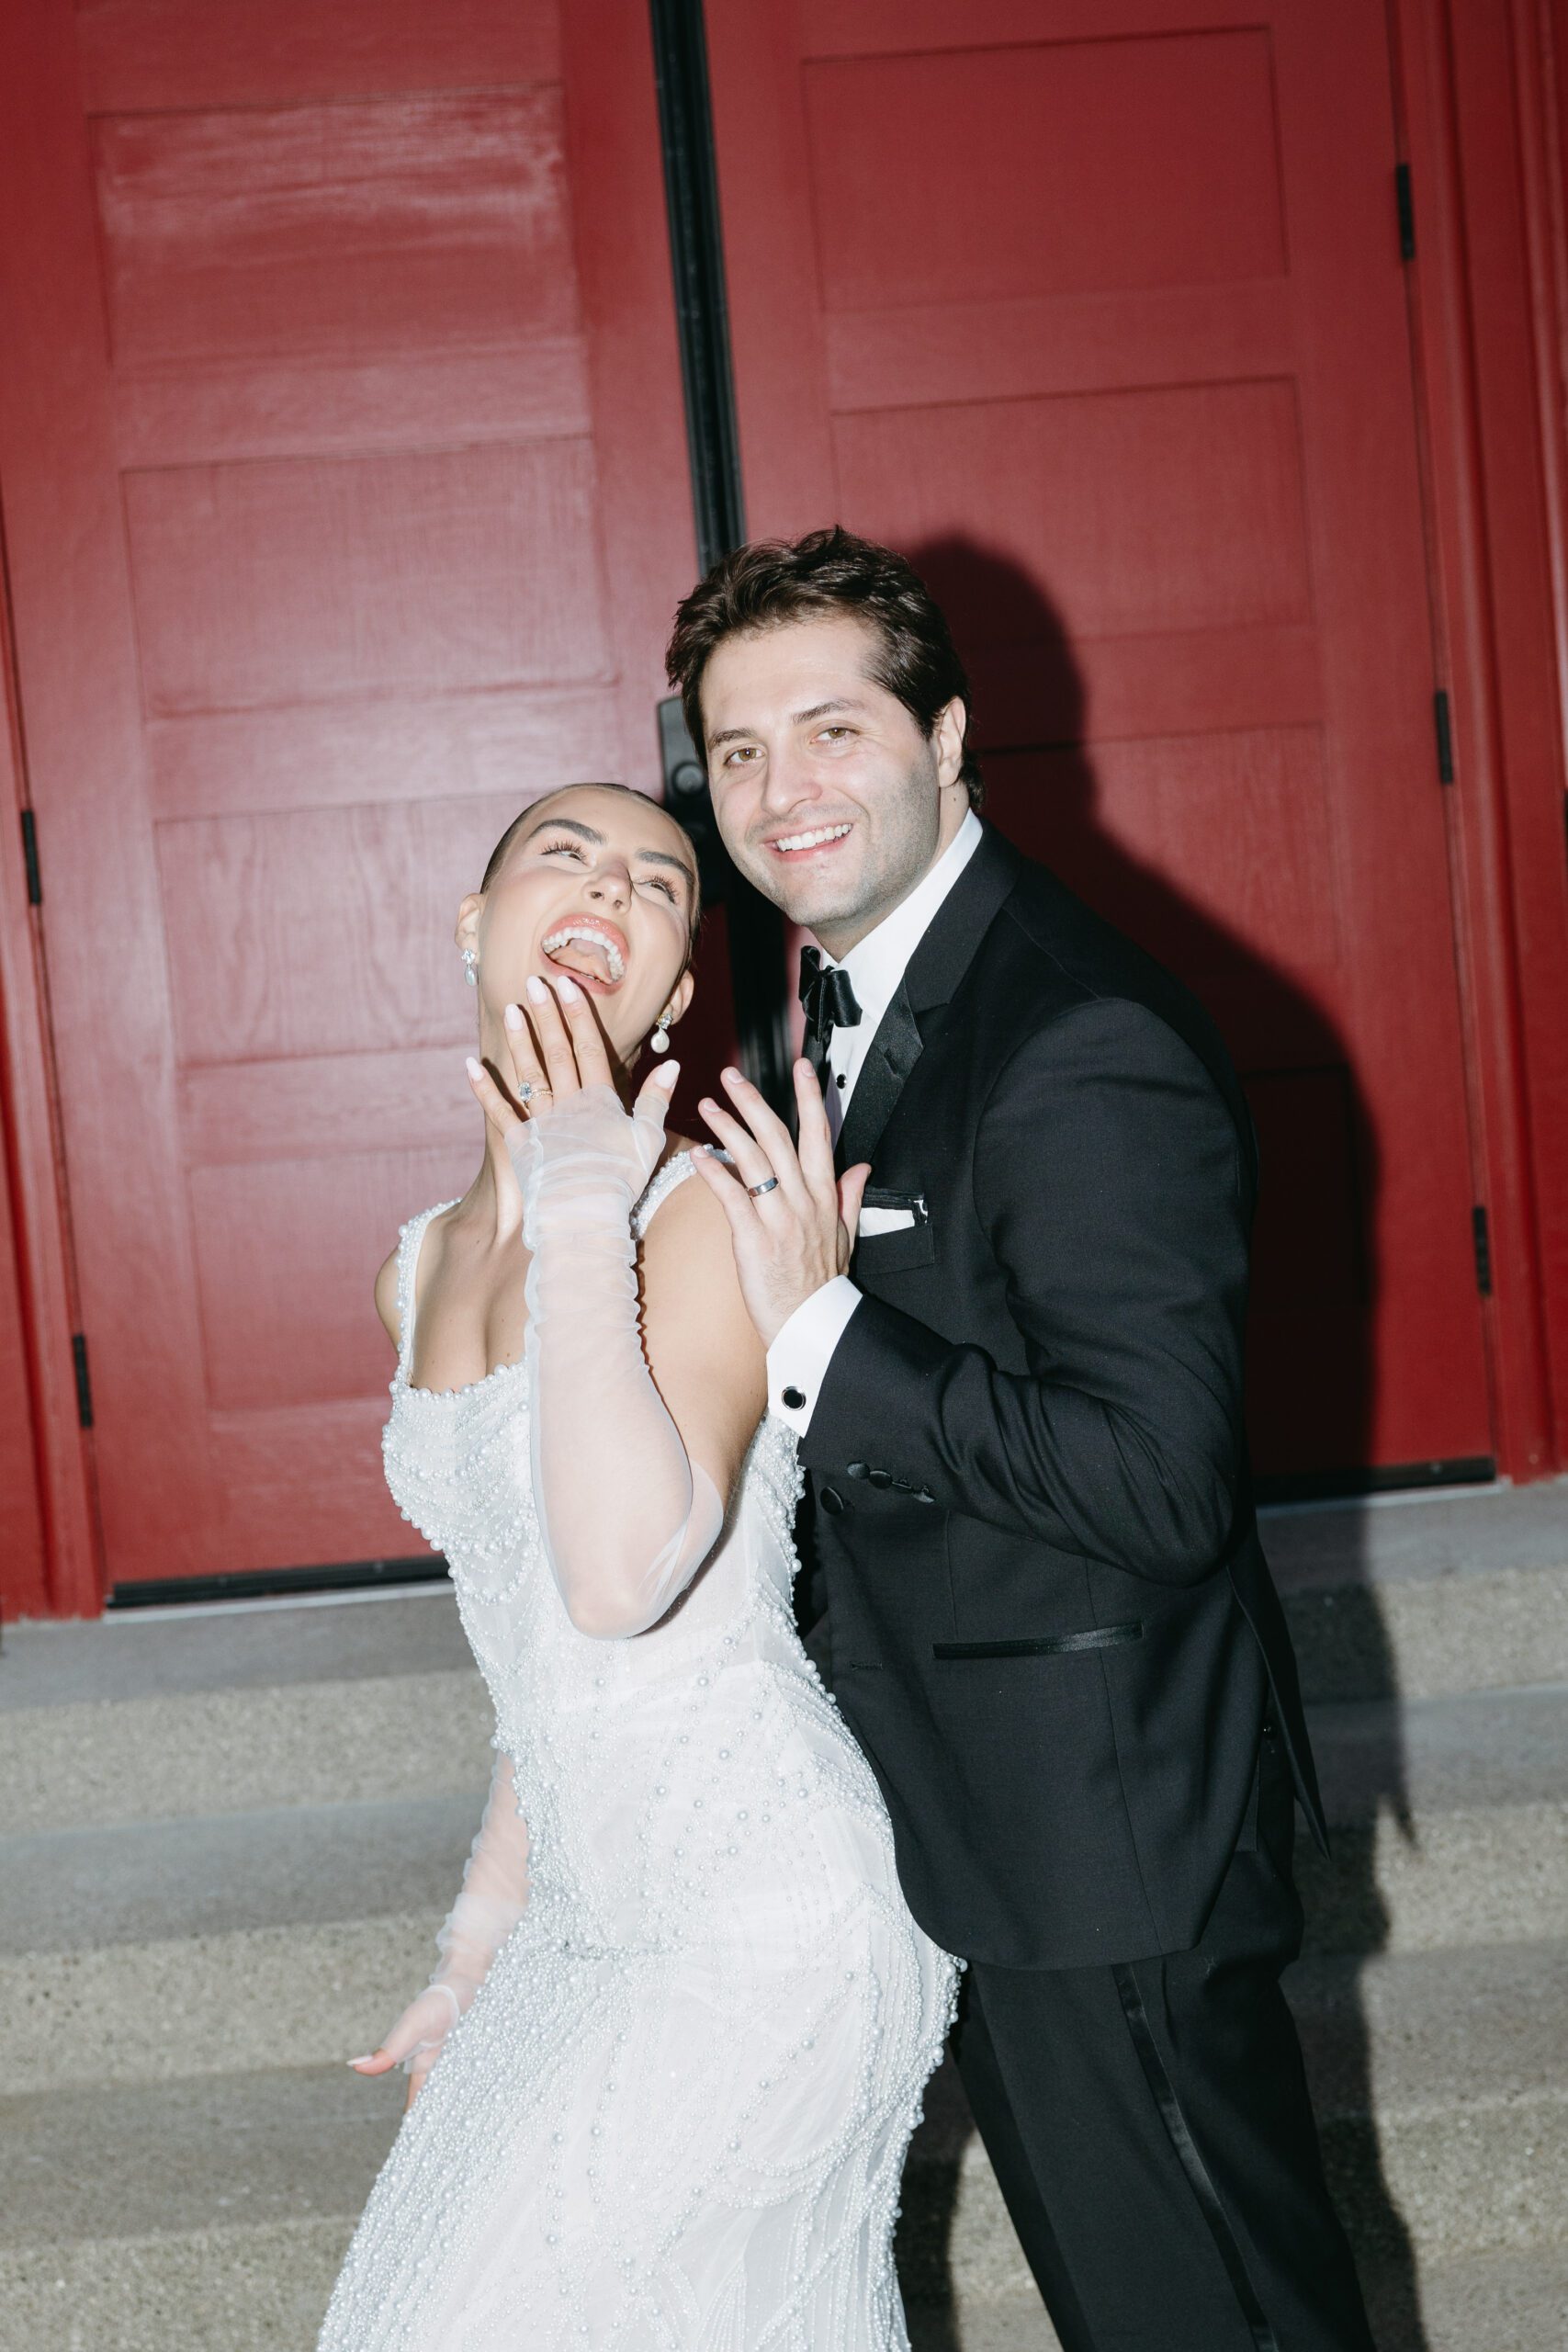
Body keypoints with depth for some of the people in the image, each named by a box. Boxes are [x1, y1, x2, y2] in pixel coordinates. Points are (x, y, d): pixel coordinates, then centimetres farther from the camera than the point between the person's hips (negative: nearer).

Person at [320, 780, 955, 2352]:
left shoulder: (708, 1210, -14)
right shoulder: (424, 1268, 9)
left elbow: (623, 1578, -30)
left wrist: (583, 1216, -24)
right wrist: (485, 1934, 22)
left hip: (769, 1929, -7)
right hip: (591, 1922, 7)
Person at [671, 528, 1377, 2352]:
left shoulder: (1085, 1047, -23)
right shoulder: (853, 1003, 9)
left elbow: (1158, 1484, -28)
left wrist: (817, 1330, -26)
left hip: (1104, 1823, -10)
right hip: (977, 1810, 10)